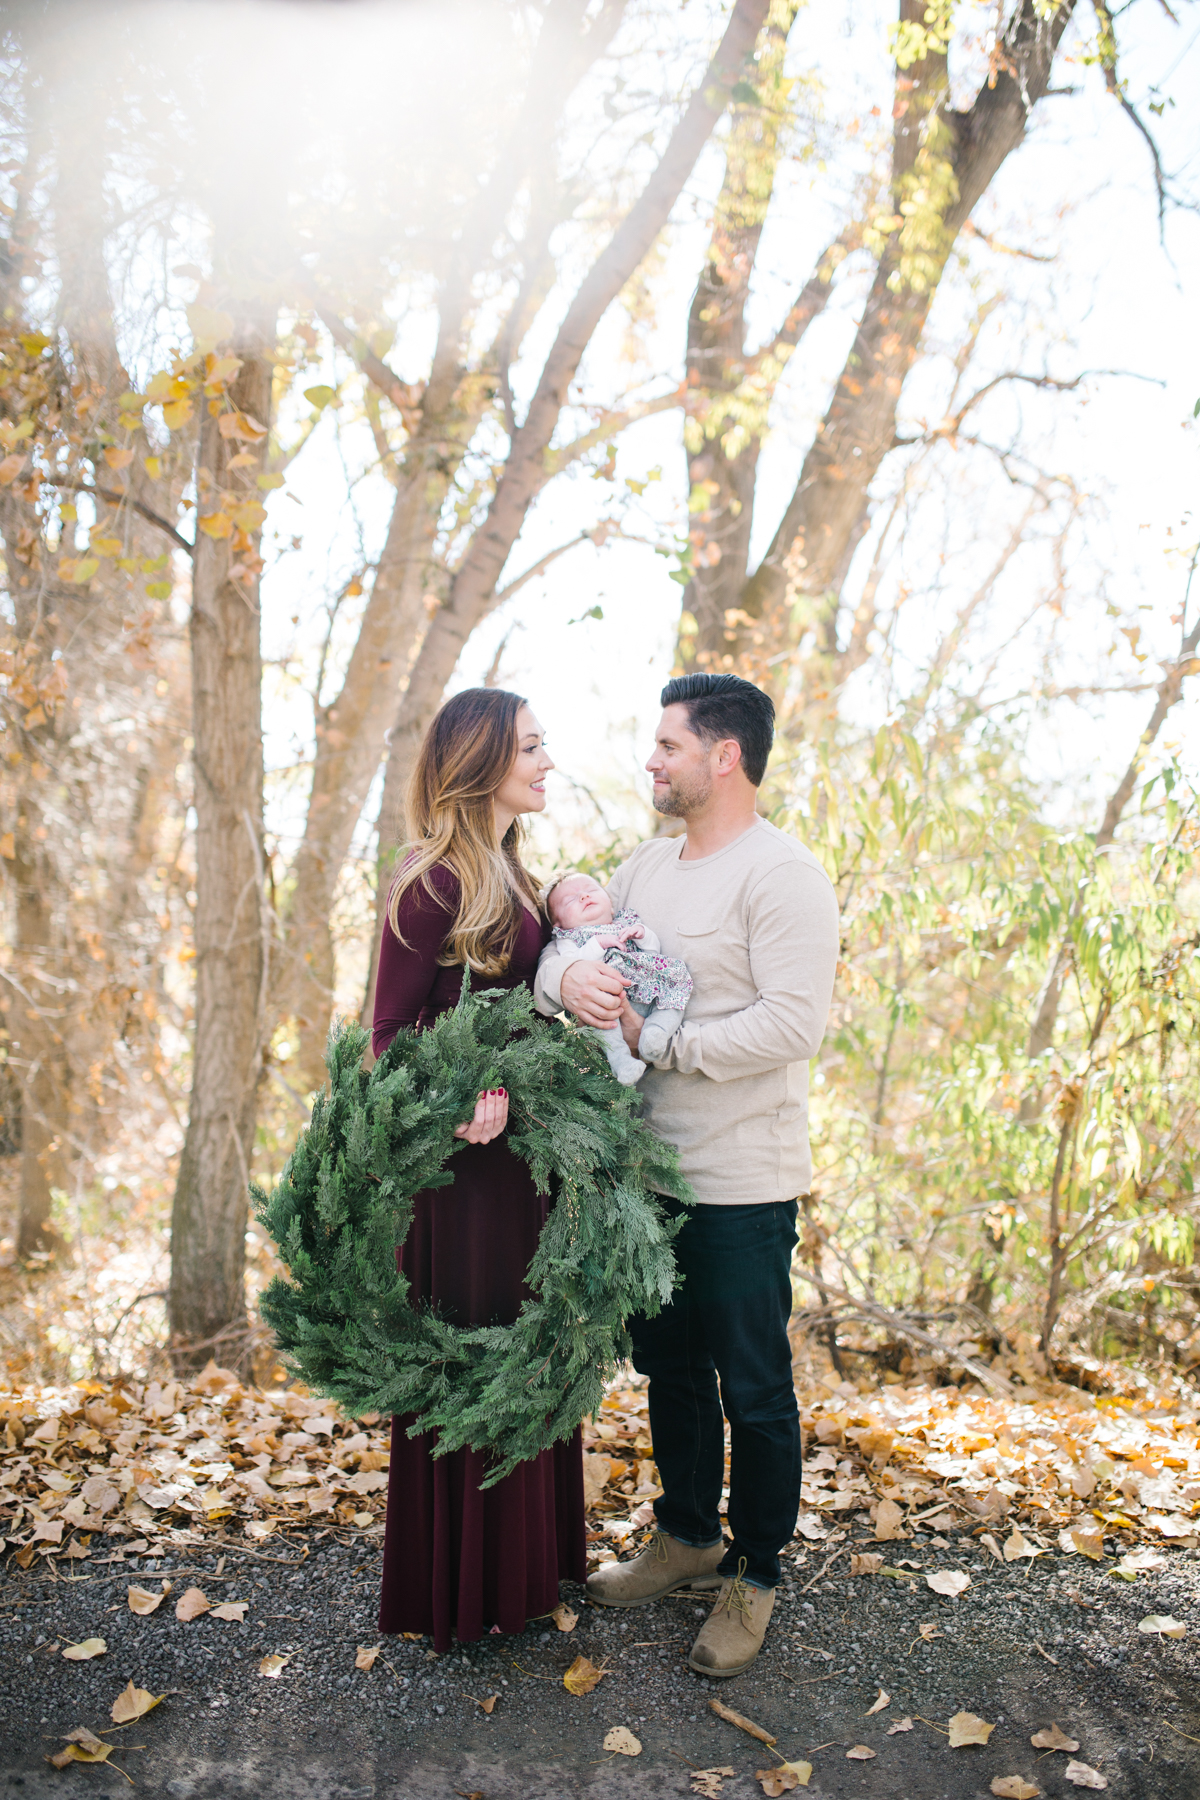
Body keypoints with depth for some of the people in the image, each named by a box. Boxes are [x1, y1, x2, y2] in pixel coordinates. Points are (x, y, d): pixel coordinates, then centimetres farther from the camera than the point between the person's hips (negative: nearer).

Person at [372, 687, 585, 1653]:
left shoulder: (514, 878, 12)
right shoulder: (435, 885, -14)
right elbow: (391, 1032, -13)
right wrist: (457, 1103, -28)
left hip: (524, 1146, 9)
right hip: (463, 1154, -9)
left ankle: (527, 1563, 35)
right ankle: (459, 1589, 22)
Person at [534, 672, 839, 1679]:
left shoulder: (782, 873, -15)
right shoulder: (648, 866, 11)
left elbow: (792, 1025, -23)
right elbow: (563, 948, 10)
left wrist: (657, 1038, -19)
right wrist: (567, 976, -14)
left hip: (744, 1187, -8)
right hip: (652, 1169, 8)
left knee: (754, 1390, 7)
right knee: (671, 1367, 20)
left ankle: (755, 1579, 26)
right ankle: (687, 1539, 39)